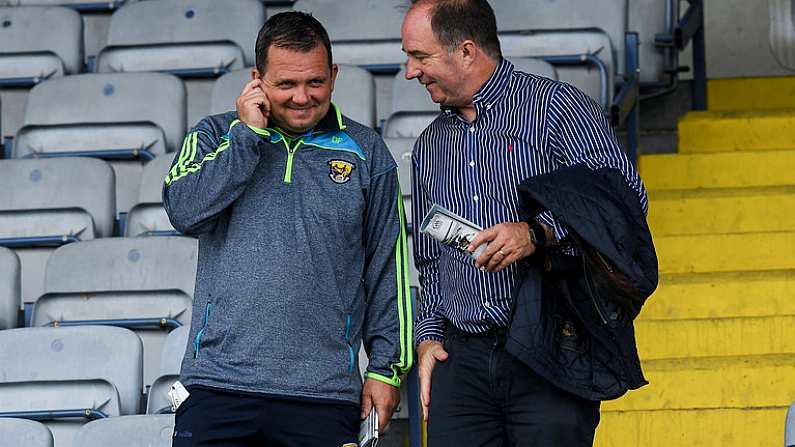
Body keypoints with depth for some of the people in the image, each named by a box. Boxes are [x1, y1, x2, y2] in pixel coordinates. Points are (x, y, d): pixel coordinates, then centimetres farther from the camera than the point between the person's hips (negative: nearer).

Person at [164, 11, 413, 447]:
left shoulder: (365, 152, 9)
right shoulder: (217, 136, 10)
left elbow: (387, 267, 10)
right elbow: (185, 212, -8)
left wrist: (386, 367, 6)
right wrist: (250, 134, -6)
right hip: (218, 383, 0)